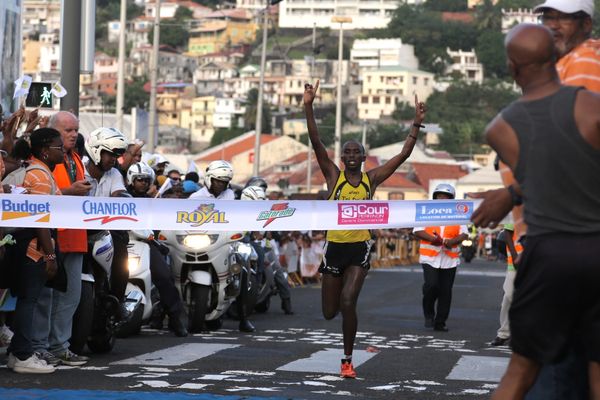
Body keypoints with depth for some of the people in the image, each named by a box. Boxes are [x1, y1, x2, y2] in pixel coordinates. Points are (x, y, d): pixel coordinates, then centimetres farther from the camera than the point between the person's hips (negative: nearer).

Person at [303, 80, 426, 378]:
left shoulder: (372, 179, 4)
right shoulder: (334, 176, 1)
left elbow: (404, 154, 5)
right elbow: (316, 142, -9)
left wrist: (416, 124, -1)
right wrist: (308, 107, -18)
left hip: (360, 248, 0)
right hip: (334, 247, 1)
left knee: (348, 302, -19)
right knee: (329, 312, 7)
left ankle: (348, 360, -5)